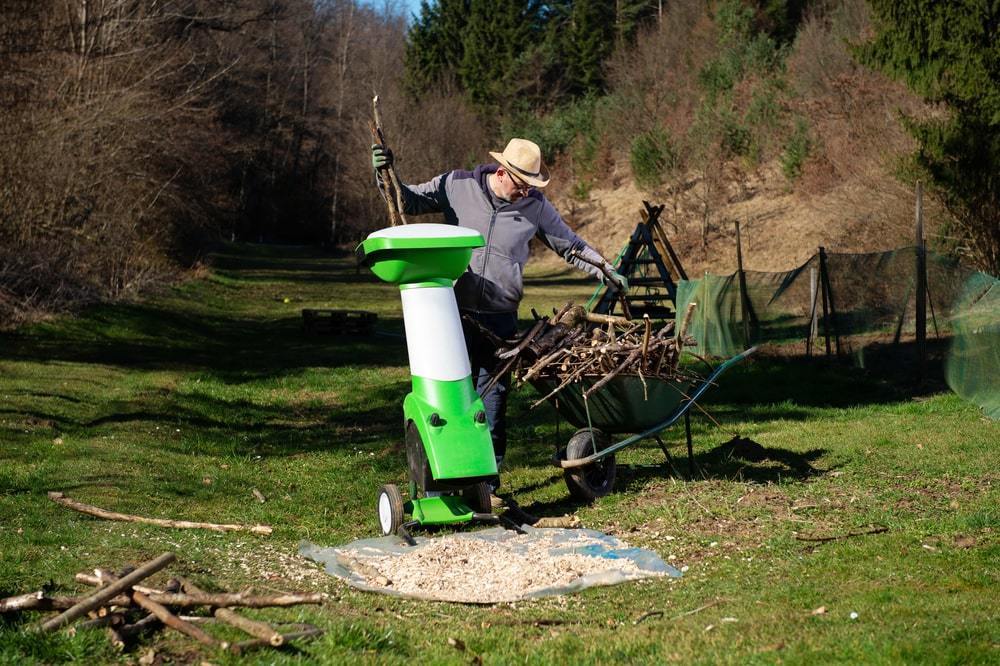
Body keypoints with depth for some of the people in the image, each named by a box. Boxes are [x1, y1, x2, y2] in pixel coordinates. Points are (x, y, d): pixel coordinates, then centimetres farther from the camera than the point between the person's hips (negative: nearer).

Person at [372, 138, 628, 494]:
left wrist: (606, 270, 7)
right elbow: (410, 200, 8)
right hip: (454, 312, -1)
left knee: (492, 394, 4)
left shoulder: (535, 206, 3)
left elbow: (570, 244, 14)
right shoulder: (458, 186, -1)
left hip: (500, 318, 1)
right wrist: (387, 177, -8)